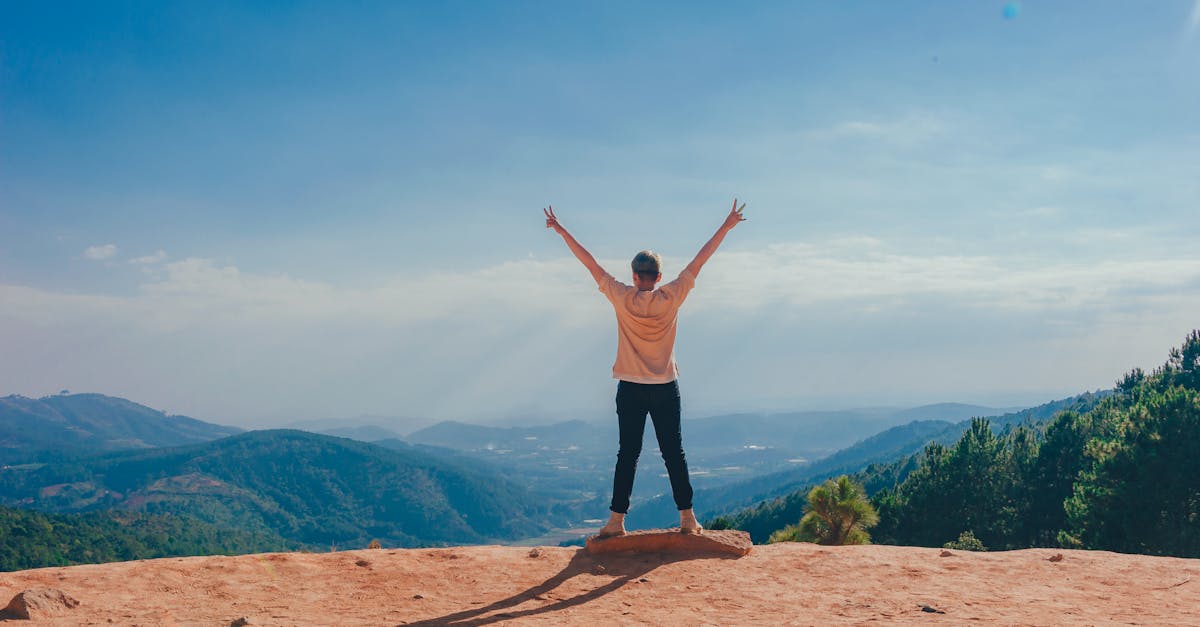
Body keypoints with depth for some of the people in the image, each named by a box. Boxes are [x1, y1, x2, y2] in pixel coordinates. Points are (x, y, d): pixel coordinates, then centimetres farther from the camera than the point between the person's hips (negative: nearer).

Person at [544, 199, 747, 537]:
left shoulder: (622, 298, -7)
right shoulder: (671, 298, -5)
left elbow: (590, 263, -1)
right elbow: (700, 260, 1)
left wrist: (562, 231, 6)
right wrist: (726, 227, 8)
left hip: (631, 389, 0)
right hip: (666, 388, 1)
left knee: (627, 454, 4)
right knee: (674, 453, 6)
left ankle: (617, 519, 4)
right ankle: (687, 516, 8)